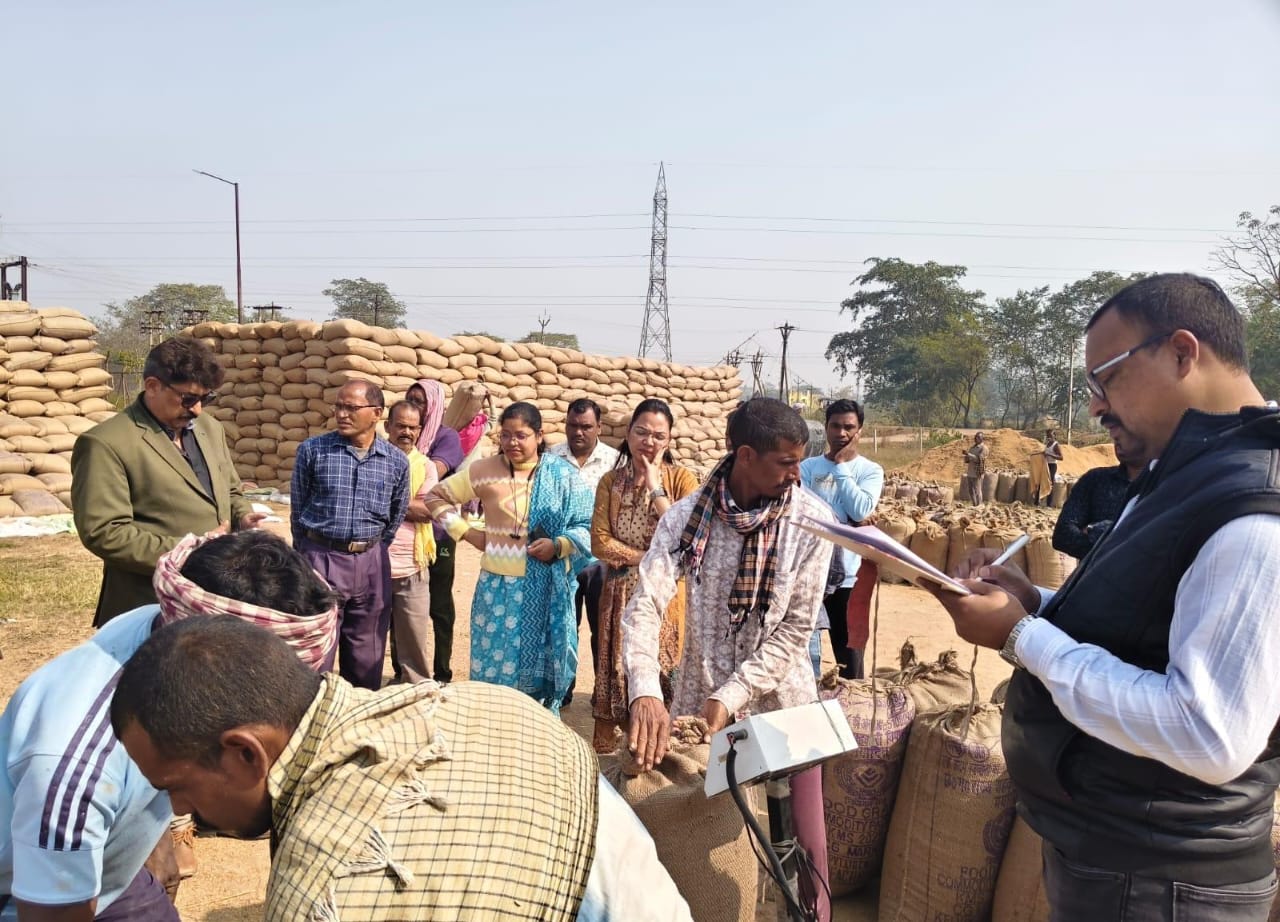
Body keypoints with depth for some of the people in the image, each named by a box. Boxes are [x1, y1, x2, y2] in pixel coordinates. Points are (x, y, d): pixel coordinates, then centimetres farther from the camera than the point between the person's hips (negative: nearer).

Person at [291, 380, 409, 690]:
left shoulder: (397, 461, 0)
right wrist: (308, 555, 12)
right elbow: (298, 509, 6)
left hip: (372, 564, 2)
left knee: (367, 653, 12)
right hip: (322, 559, -2)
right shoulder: (312, 450, -4)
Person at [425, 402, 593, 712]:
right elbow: (436, 496, 10)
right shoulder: (484, 471, -1)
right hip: (498, 585, 0)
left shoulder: (562, 476, -2)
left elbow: (588, 526, 0)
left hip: (546, 588, 0)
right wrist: (466, 532, 2)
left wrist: (559, 546, -17)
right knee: (495, 665, 7)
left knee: (540, 665, 9)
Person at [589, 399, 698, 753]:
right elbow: (600, 543, -4)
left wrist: (655, 488, -17)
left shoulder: (682, 479, -5)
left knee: (660, 667, 4)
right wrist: (649, 559, -13)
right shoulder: (610, 482, 3)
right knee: (614, 668, 9)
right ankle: (603, 747, 22)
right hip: (620, 592, 2)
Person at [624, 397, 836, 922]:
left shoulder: (812, 520, -12)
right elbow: (646, 605, -20)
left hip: (781, 702, 0)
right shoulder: (687, 516, -12)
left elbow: (796, 629, -12)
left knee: (804, 841, 7)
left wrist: (732, 696, -19)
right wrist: (646, 692, -35)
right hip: (698, 701, 1)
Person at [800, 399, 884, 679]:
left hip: (848, 575, -1)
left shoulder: (871, 471, 0)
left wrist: (841, 467, -10)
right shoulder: (808, 466, 2)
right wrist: (841, 518, -17)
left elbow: (860, 510, -16)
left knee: (849, 655, 10)